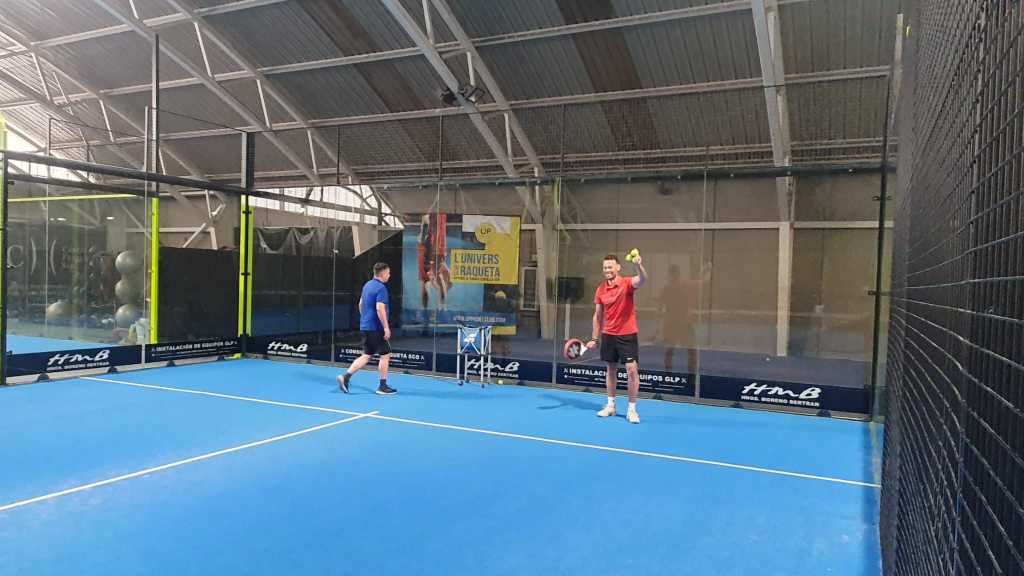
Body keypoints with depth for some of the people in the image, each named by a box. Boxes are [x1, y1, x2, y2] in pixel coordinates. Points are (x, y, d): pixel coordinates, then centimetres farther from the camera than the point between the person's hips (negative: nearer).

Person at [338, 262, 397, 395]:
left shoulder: (367, 285, 12)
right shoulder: (381, 288, -16)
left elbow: (361, 304, 21)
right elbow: (380, 308, -24)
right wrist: (386, 327, -21)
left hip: (365, 326, 9)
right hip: (376, 328, -9)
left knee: (366, 356, 12)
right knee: (385, 355, 3)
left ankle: (345, 377, 3)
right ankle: (383, 386, 8)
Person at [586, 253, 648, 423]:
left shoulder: (627, 283, -11)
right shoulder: (600, 290, 2)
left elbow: (642, 280, -34)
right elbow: (598, 315, 10)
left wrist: (639, 265, -55)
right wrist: (594, 338, 8)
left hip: (627, 335, -4)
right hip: (608, 335, 4)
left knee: (632, 370, -7)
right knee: (611, 369, 13)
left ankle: (632, 409, 4)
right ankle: (610, 406, 26)